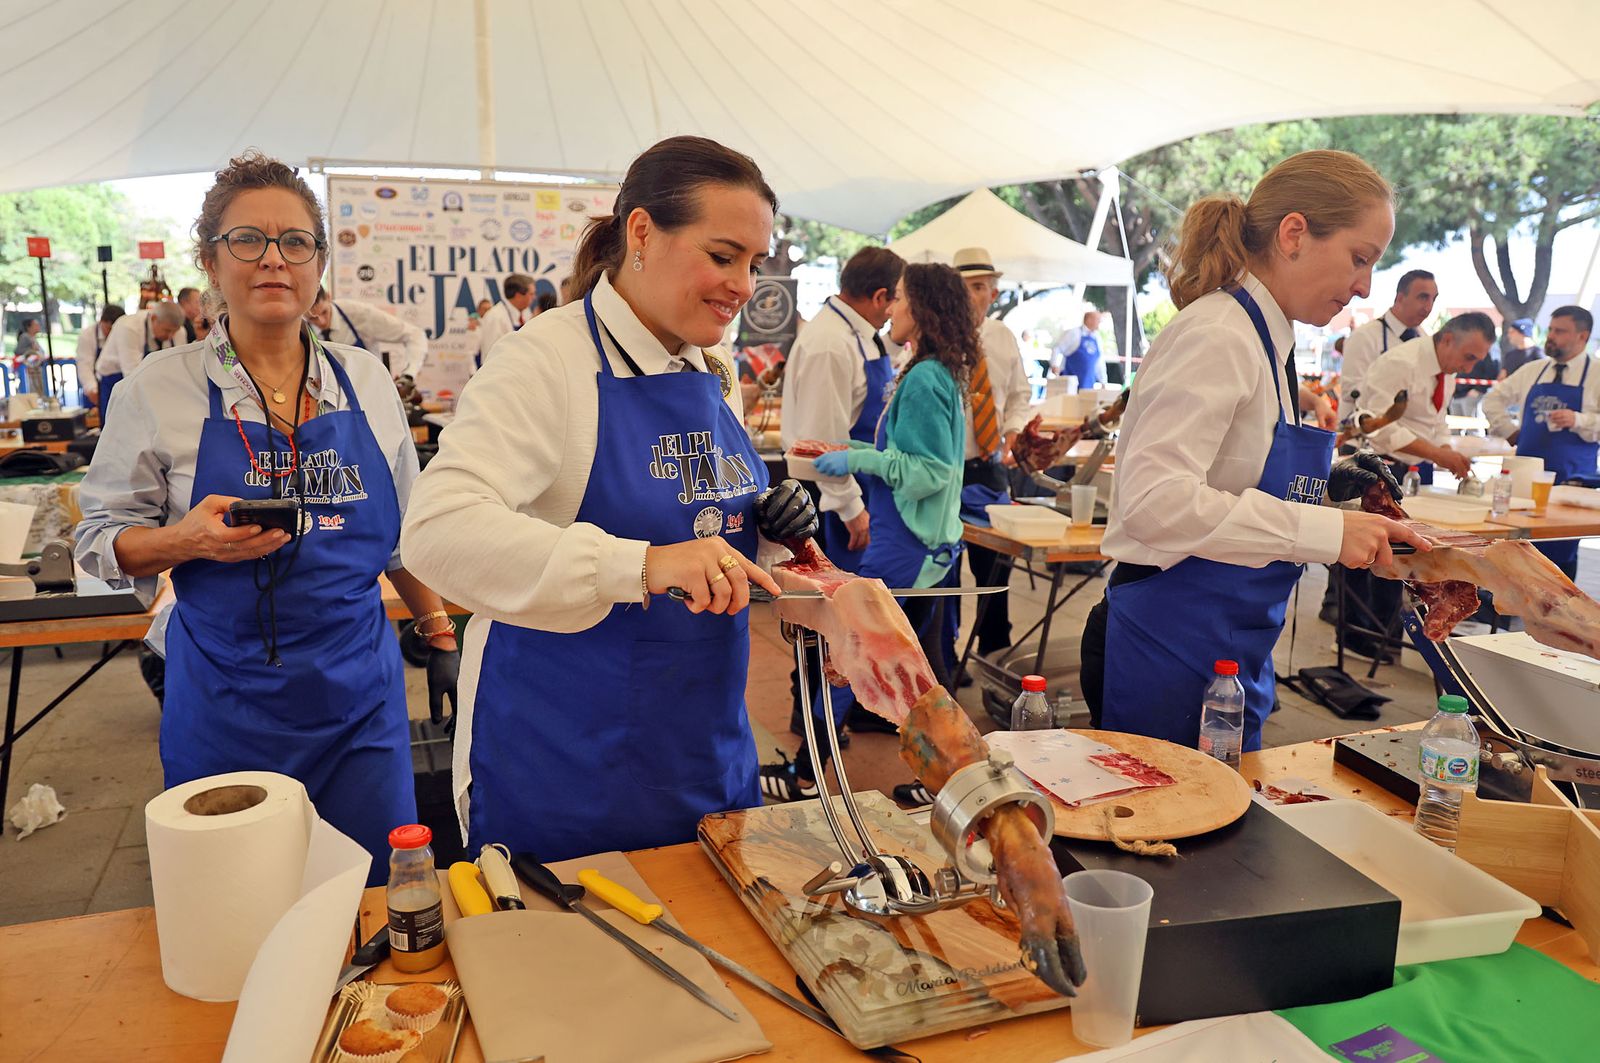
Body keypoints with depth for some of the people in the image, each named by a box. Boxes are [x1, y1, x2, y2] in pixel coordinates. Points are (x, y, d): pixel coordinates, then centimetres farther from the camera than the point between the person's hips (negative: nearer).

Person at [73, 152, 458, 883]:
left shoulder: (365, 379, 5)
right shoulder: (159, 389, -4)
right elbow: (102, 540, 1)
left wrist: (440, 634, 11)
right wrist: (191, 539, -18)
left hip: (360, 693, 2)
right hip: (228, 704, -2)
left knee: (377, 899, 8)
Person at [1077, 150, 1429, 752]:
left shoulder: (1264, 340, 12)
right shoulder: (1218, 336, -16)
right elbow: (1155, 500, -29)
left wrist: (1322, 484, 7)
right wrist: (1324, 531, -27)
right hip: (1171, 653, -10)